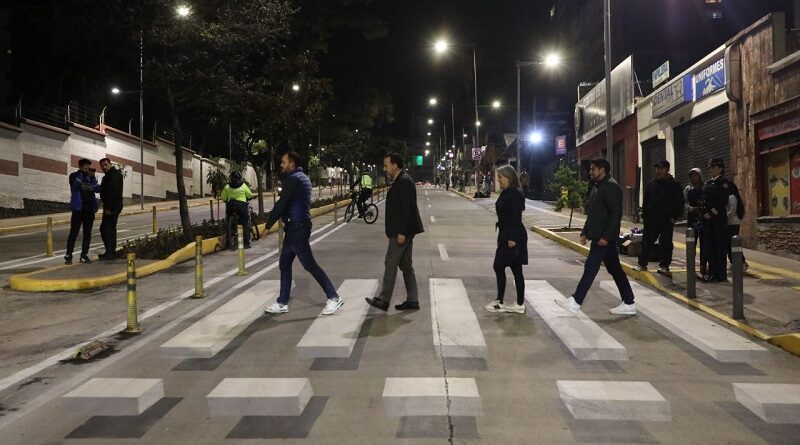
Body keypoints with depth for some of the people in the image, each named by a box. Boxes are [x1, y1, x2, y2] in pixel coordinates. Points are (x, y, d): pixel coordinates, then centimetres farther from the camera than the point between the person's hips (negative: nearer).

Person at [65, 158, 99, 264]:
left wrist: (92, 177, -12)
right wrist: (82, 173, -16)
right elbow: (75, 185, -18)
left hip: (90, 209, 4)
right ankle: (68, 255, -2)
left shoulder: (90, 177, 12)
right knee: (74, 233, -6)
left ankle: (84, 255, 11)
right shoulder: (74, 176, 3)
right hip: (78, 209, -4)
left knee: (87, 233, 5)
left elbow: (97, 189, -2)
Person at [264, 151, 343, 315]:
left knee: (309, 264, -6)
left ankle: (334, 298, -1)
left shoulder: (293, 179, -15)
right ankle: (282, 303, 17)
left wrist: (268, 224, -12)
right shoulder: (301, 177, 17)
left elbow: (282, 203, -18)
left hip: (297, 227, -10)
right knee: (284, 264, 12)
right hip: (296, 226, 10)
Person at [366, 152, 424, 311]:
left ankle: (384, 300, 7)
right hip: (403, 231, 10)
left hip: (402, 231, -10)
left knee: (391, 264, -2)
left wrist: (401, 232, -23)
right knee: (406, 265, 12)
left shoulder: (404, 181, -17)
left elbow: (406, 208, -22)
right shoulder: (400, 180, 15)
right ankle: (412, 301, 15)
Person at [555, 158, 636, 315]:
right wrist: (585, 232, 16)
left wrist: (606, 236, -23)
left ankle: (575, 302, -3)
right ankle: (629, 304, 18)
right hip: (598, 236, 10)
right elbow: (592, 213, 22)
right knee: (614, 269, 12)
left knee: (590, 268, -7)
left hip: (604, 237, -10)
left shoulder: (611, 187, -13)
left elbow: (616, 214, -20)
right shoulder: (597, 187, 17)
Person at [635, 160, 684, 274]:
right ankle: (642, 264, 9)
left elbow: (680, 203, -1)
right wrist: (644, 214, 6)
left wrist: (675, 217, -9)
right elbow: (645, 201, 15)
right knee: (647, 242, 3)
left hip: (667, 221, -3)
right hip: (651, 220, 3)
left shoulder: (674, 185, 0)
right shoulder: (651, 184, 12)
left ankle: (664, 265, 12)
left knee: (666, 244, 4)